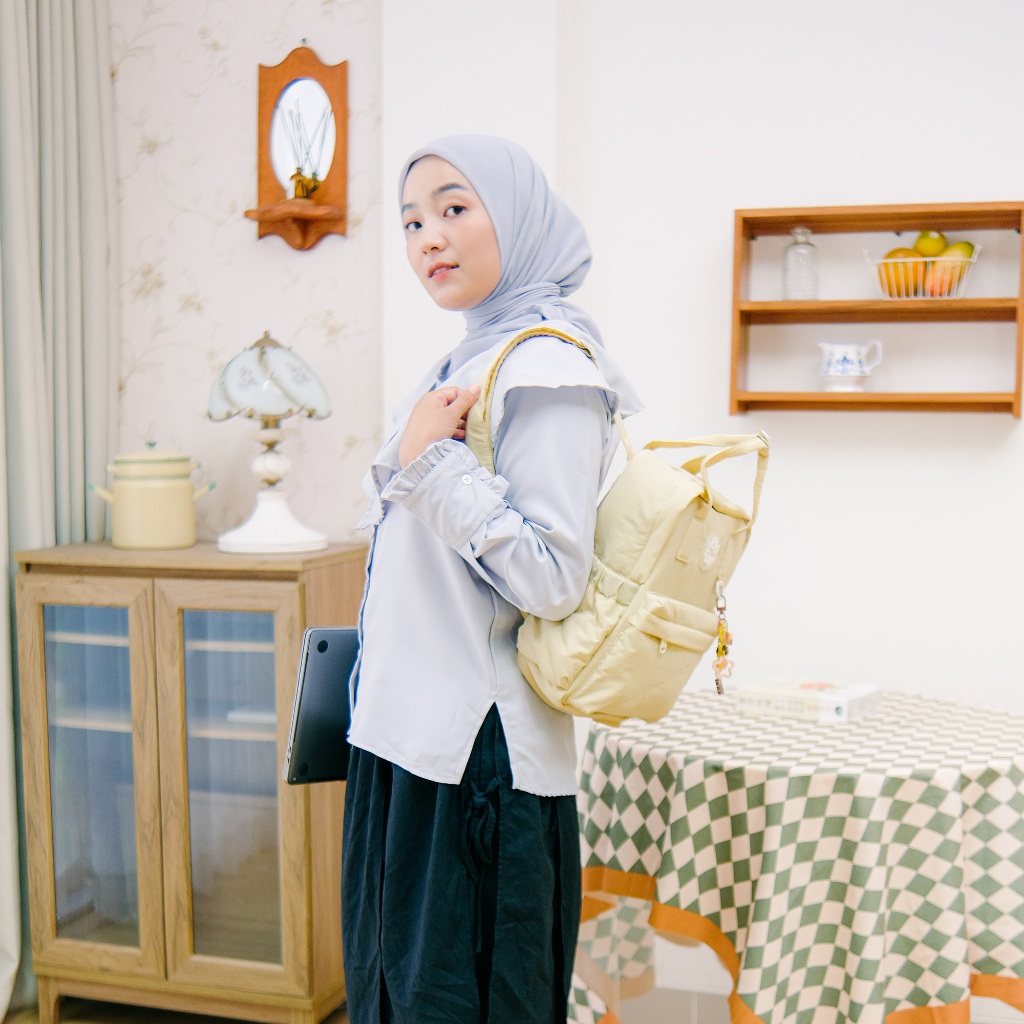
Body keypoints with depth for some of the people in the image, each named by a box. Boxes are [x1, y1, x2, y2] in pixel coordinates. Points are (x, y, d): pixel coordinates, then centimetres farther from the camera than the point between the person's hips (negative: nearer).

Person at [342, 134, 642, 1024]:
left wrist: (433, 462, -21)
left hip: (478, 751, -9)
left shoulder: (545, 371, -15)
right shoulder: (466, 363, 13)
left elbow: (554, 581, -22)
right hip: (411, 734, 9)